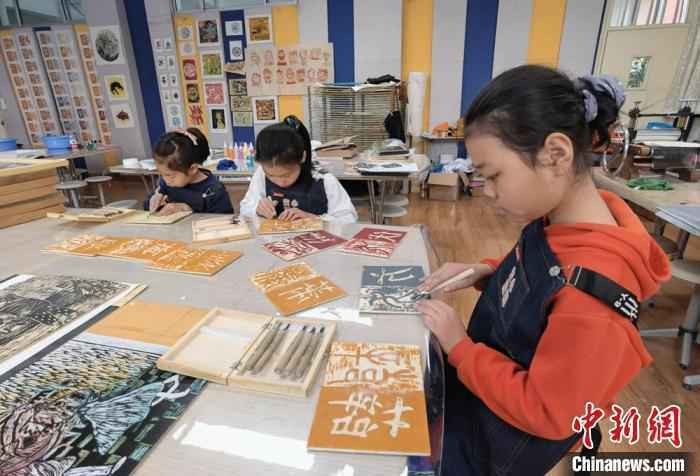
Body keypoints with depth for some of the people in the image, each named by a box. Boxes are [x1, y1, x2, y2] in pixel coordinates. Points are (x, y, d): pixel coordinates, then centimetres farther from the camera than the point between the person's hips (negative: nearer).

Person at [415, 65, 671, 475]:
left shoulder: (594, 291, -38)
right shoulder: (562, 218, -13)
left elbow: (545, 413, -27)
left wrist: (459, 345, -23)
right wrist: (484, 272, -8)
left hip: (510, 439, -7)